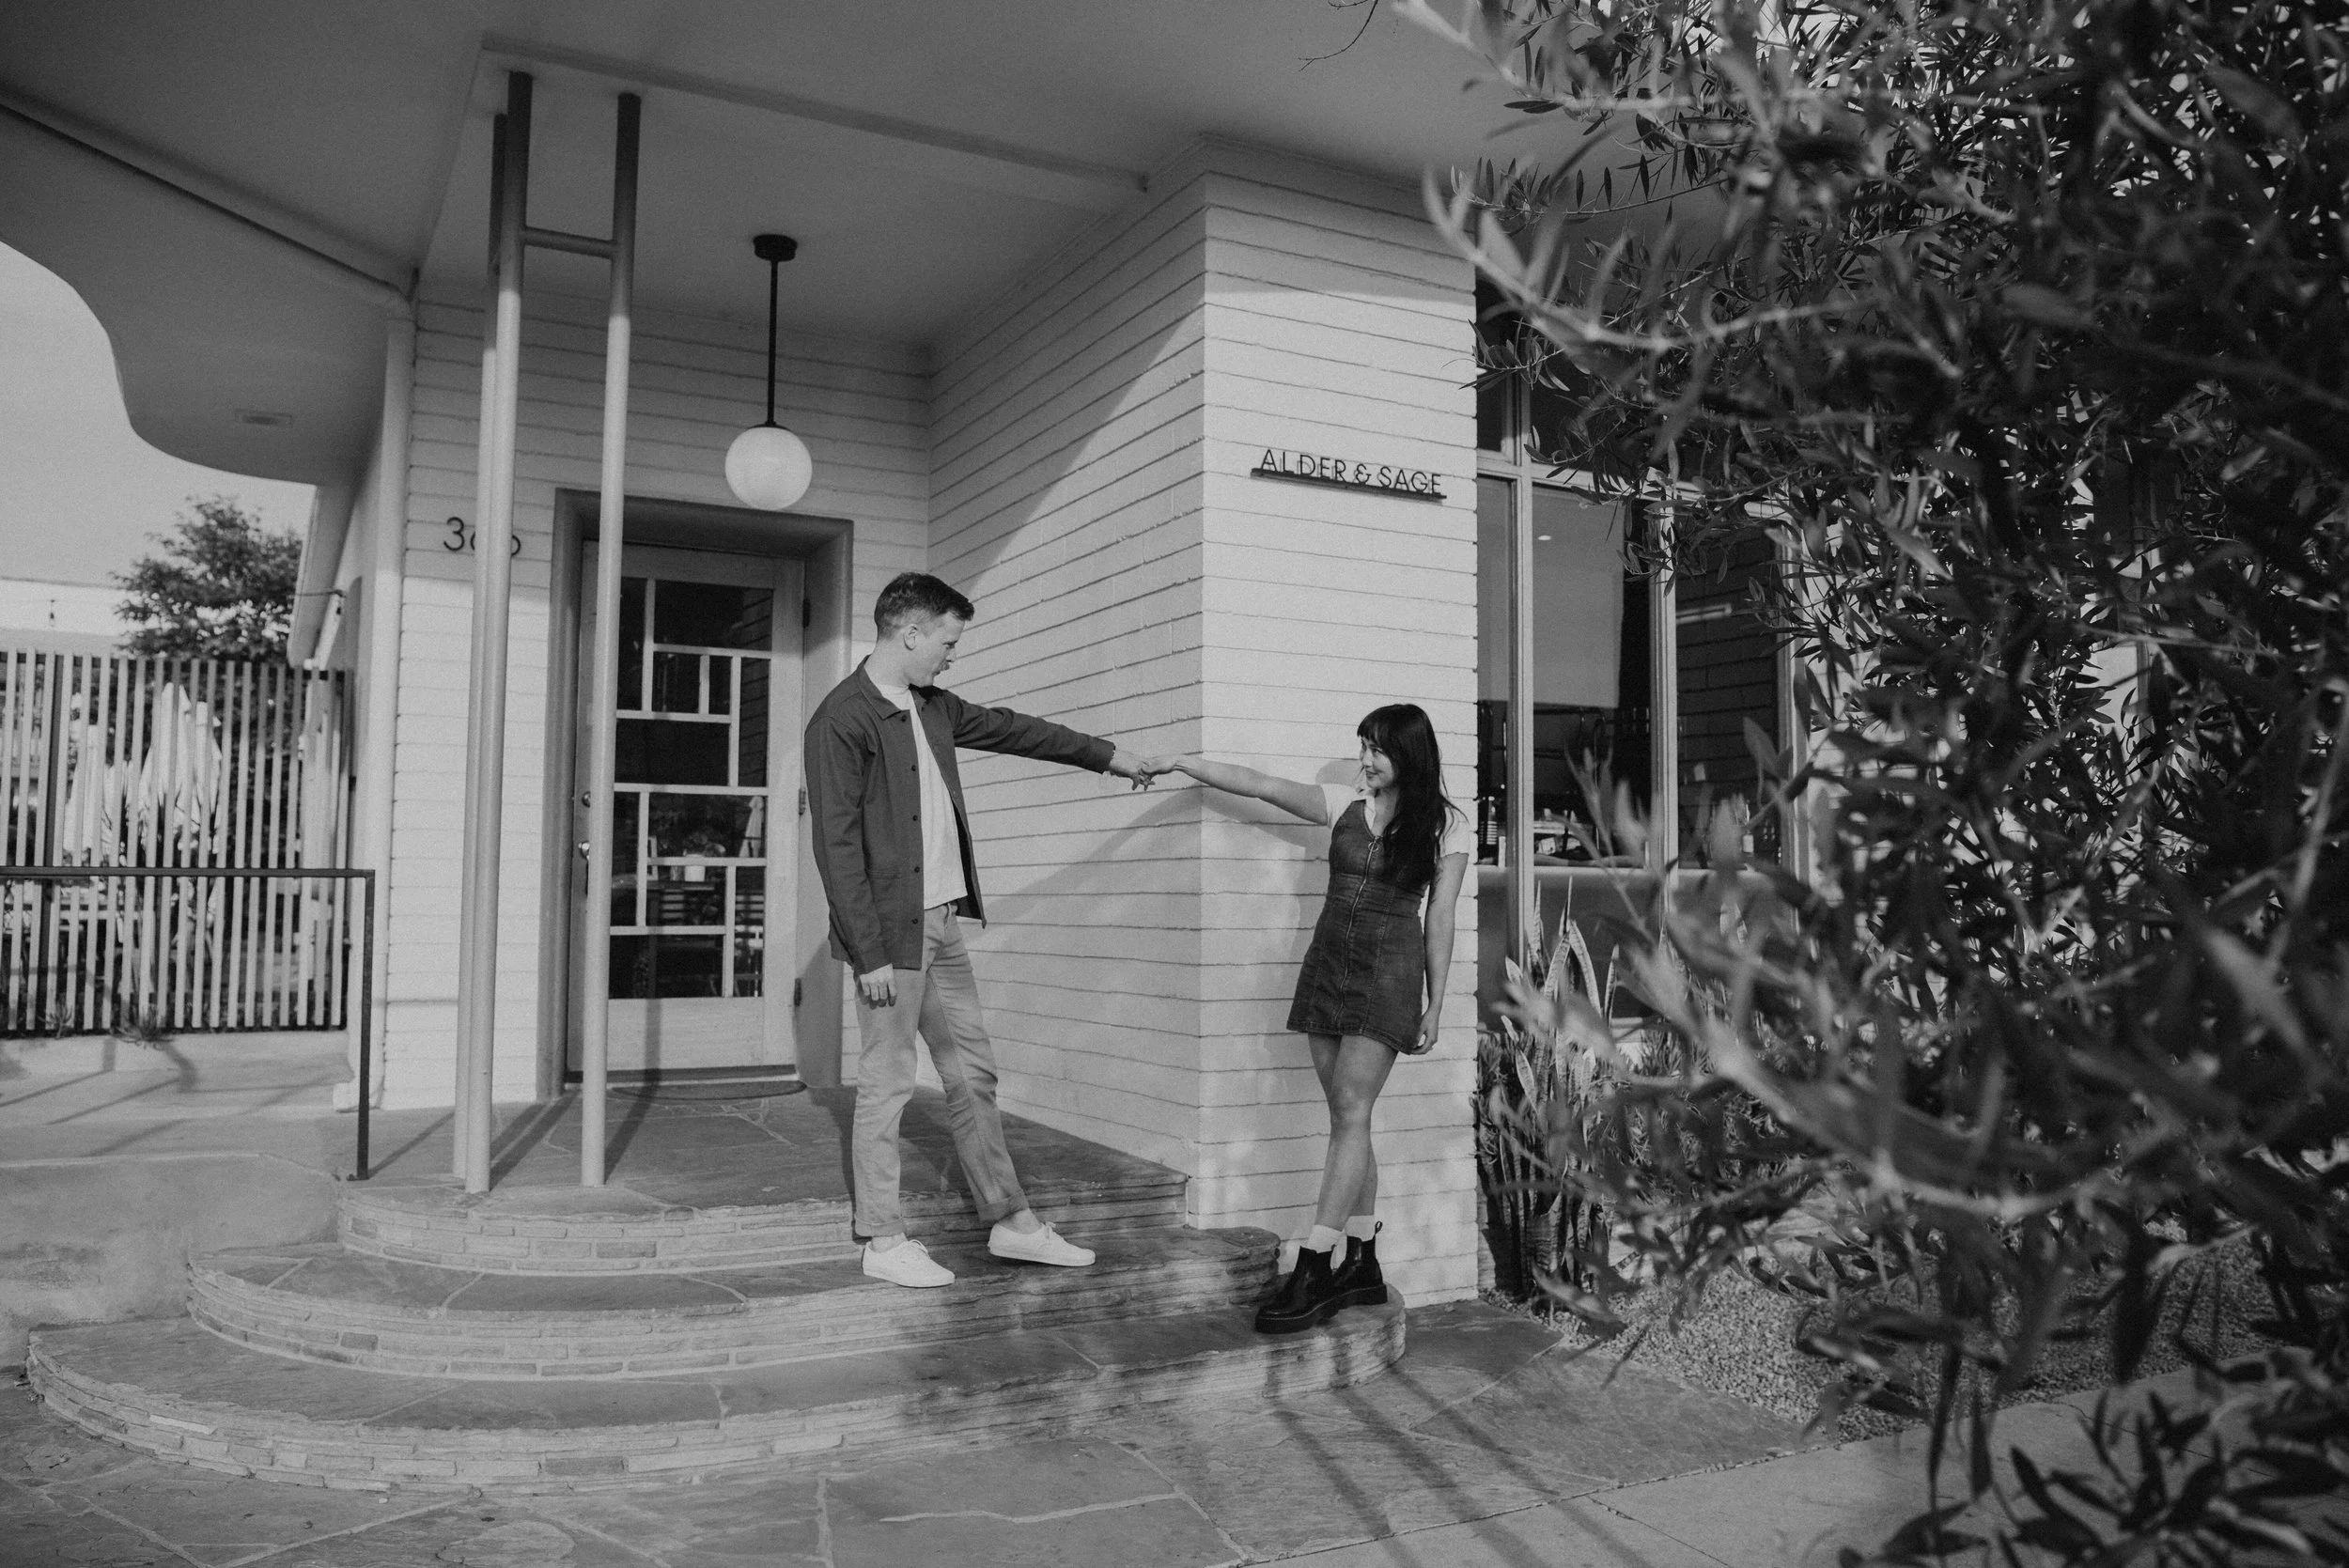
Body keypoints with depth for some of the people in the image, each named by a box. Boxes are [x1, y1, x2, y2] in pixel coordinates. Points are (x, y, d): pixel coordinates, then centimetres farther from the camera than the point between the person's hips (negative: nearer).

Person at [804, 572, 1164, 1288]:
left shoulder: (932, 707, 12)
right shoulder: (842, 719, -14)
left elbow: (1008, 728, 25)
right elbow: (836, 845, -17)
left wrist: (1107, 756, 32)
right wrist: (870, 955, -18)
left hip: (942, 922, 9)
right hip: (891, 931, -8)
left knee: (973, 1074, 12)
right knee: (886, 1085, 2)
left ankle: (1011, 1222, 22)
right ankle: (884, 1242, 15)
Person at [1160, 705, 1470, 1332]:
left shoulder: (1447, 828, 1)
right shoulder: (1344, 804, 8)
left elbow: (1439, 921, 1)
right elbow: (1258, 784, 5)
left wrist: (1434, 1005, 0)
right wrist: (1174, 761, 1)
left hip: (1388, 973, -4)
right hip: (1326, 964, 4)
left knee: (1350, 1113, -11)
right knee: (1349, 1118, 5)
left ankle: (1313, 1271, -12)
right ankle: (1361, 1267, 12)